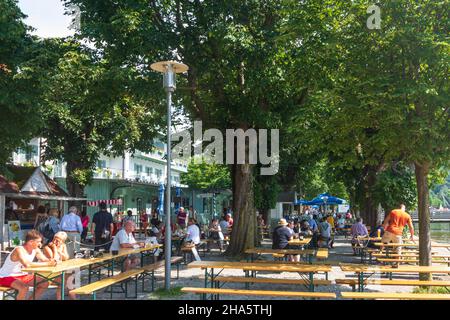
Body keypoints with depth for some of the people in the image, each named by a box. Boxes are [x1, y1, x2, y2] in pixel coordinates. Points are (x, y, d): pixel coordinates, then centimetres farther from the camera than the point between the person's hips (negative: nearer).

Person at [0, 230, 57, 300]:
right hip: (6, 277, -8)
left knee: (45, 284, 0)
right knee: (24, 287, -35)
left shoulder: (36, 250, -4)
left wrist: (51, 261, -29)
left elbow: (45, 260, -3)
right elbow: (27, 264, -43)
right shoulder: (19, 250, -28)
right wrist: (47, 264, -39)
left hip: (22, 276, 8)